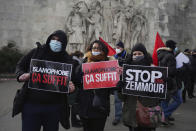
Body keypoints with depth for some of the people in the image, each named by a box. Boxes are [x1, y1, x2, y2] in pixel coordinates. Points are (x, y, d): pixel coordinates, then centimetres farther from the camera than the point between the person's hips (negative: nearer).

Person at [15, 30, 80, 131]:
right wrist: (21, 75, -11)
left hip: (54, 107, 0)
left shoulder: (67, 60, -1)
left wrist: (71, 87, -19)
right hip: (31, 104, 0)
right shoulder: (36, 52, 1)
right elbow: (20, 65, 11)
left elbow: (74, 80, 4)